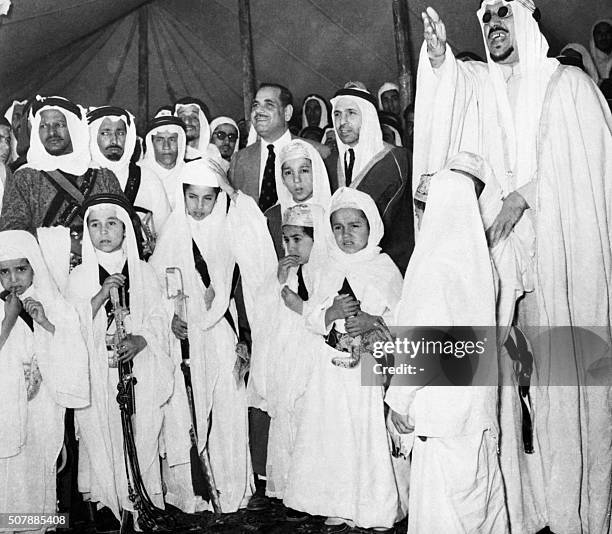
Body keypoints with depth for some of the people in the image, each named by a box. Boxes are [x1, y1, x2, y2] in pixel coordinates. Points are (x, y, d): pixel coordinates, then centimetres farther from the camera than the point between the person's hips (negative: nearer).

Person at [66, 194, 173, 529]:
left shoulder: (143, 272, 5)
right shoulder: (79, 276, 2)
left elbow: (158, 320, 3)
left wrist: (139, 340, -16)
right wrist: (101, 295, -16)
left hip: (138, 369, 1)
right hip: (96, 373, 0)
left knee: (140, 434, 2)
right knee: (100, 435, 0)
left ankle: (141, 498, 17)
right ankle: (105, 500, 13)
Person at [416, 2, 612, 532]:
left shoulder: (569, 83, 9)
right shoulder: (478, 83, 16)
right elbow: (450, 82, -5)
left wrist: (522, 195, -16)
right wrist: (437, 54, -24)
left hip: (564, 245, -2)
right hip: (502, 243, 2)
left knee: (565, 371, -3)